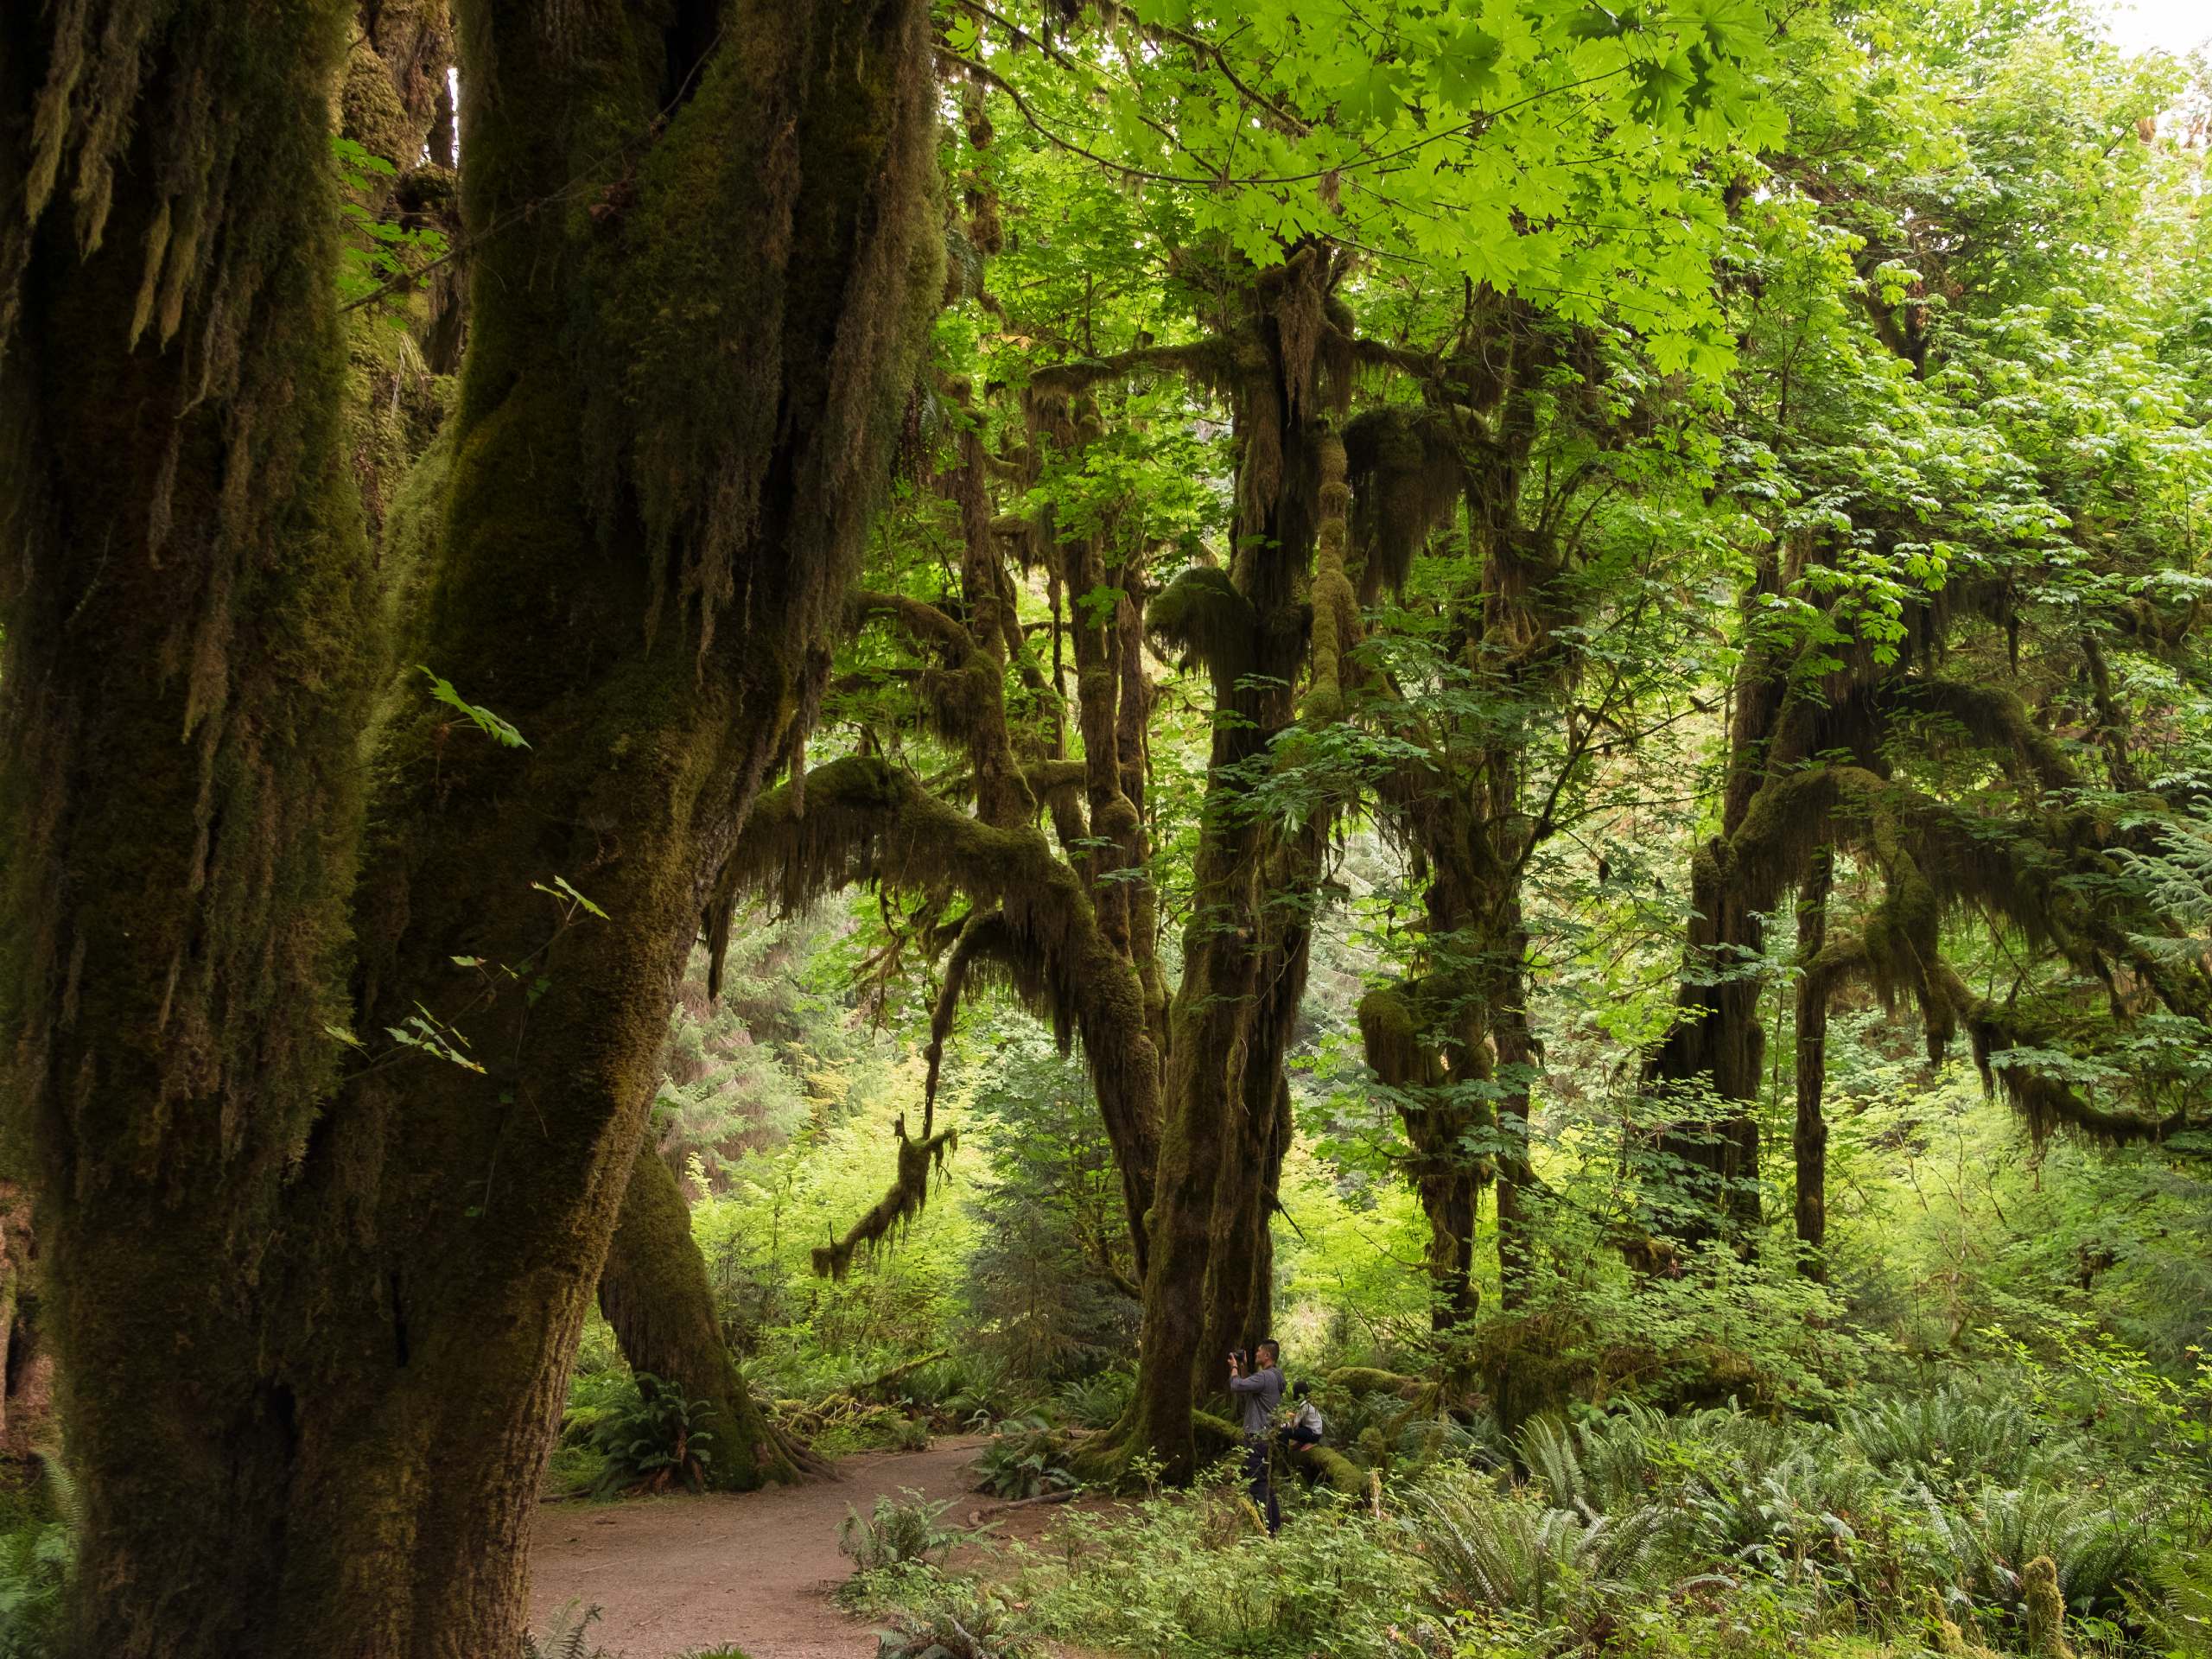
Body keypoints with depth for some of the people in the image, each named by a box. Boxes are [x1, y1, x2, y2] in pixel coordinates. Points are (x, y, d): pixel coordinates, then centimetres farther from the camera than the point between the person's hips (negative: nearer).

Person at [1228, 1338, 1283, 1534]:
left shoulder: (1264, 1377, -18)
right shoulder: (1275, 1377, 14)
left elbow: (1235, 1386, -23)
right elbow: (1244, 1394, 20)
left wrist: (1234, 1368, -5)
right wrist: (1242, 1369, 15)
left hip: (1258, 1437, -10)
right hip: (1267, 1436, 10)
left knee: (1256, 1483, -8)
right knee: (1266, 1483, 17)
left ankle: (1265, 1529, -9)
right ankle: (1275, 1525, 24)